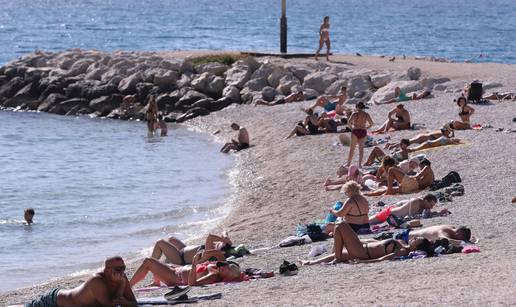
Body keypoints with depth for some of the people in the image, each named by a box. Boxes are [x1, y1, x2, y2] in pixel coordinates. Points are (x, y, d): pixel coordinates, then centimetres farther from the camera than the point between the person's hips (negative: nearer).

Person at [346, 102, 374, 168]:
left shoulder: (355, 114, -6)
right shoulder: (366, 114, 4)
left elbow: (349, 122, -14)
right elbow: (371, 123, 5)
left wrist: (351, 127, 2)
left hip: (355, 131, -3)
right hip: (363, 132, 3)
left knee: (352, 149, 3)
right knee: (361, 149, 9)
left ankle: (348, 163, 3)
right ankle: (359, 164, 2)